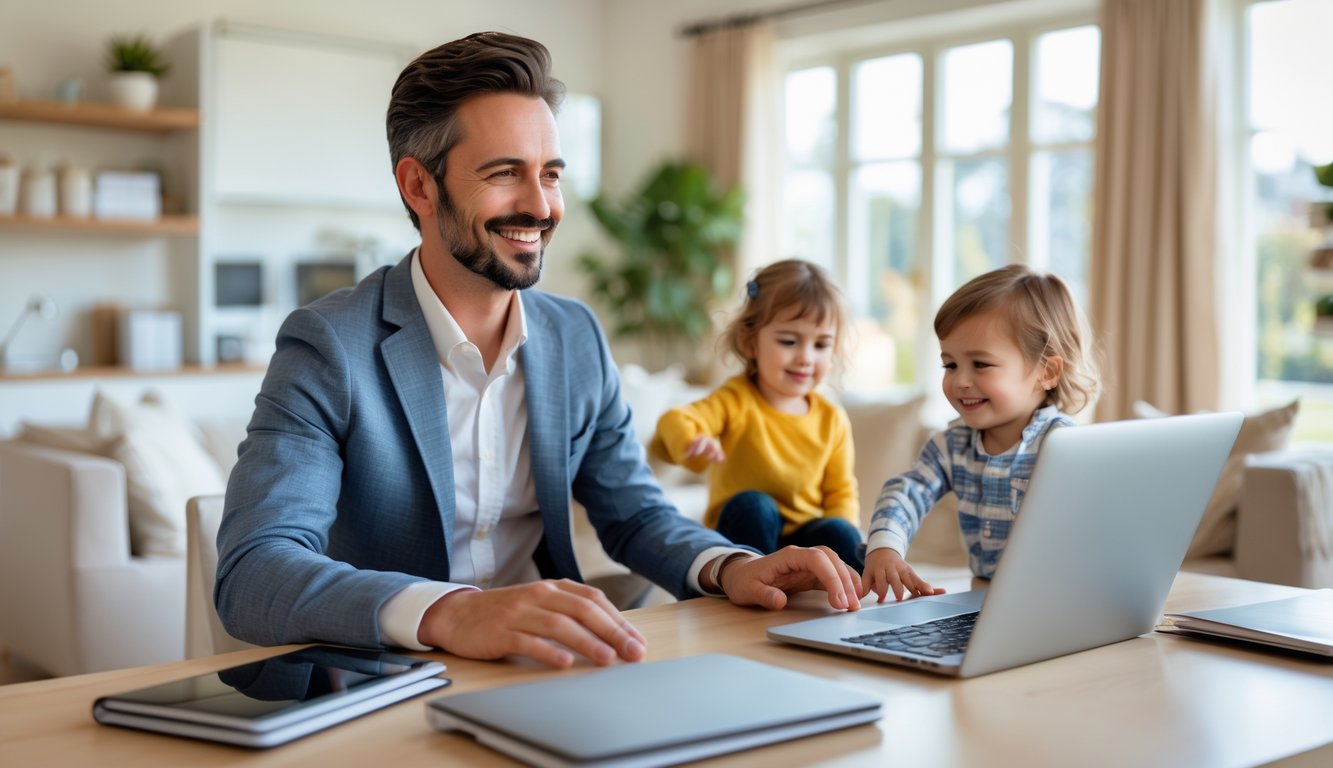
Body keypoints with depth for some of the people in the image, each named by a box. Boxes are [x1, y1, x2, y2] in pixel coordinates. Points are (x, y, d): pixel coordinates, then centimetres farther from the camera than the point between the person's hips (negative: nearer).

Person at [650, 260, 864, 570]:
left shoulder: (832, 420, 1)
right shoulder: (736, 400, -11)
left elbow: (841, 493, 7)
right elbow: (675, 422, -29)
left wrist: (842, 534, -17)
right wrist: (692, 440, -55)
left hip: (805, 543, 2)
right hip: (743, 537, -2)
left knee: (839, 533, -28)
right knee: (752, 507, -32)